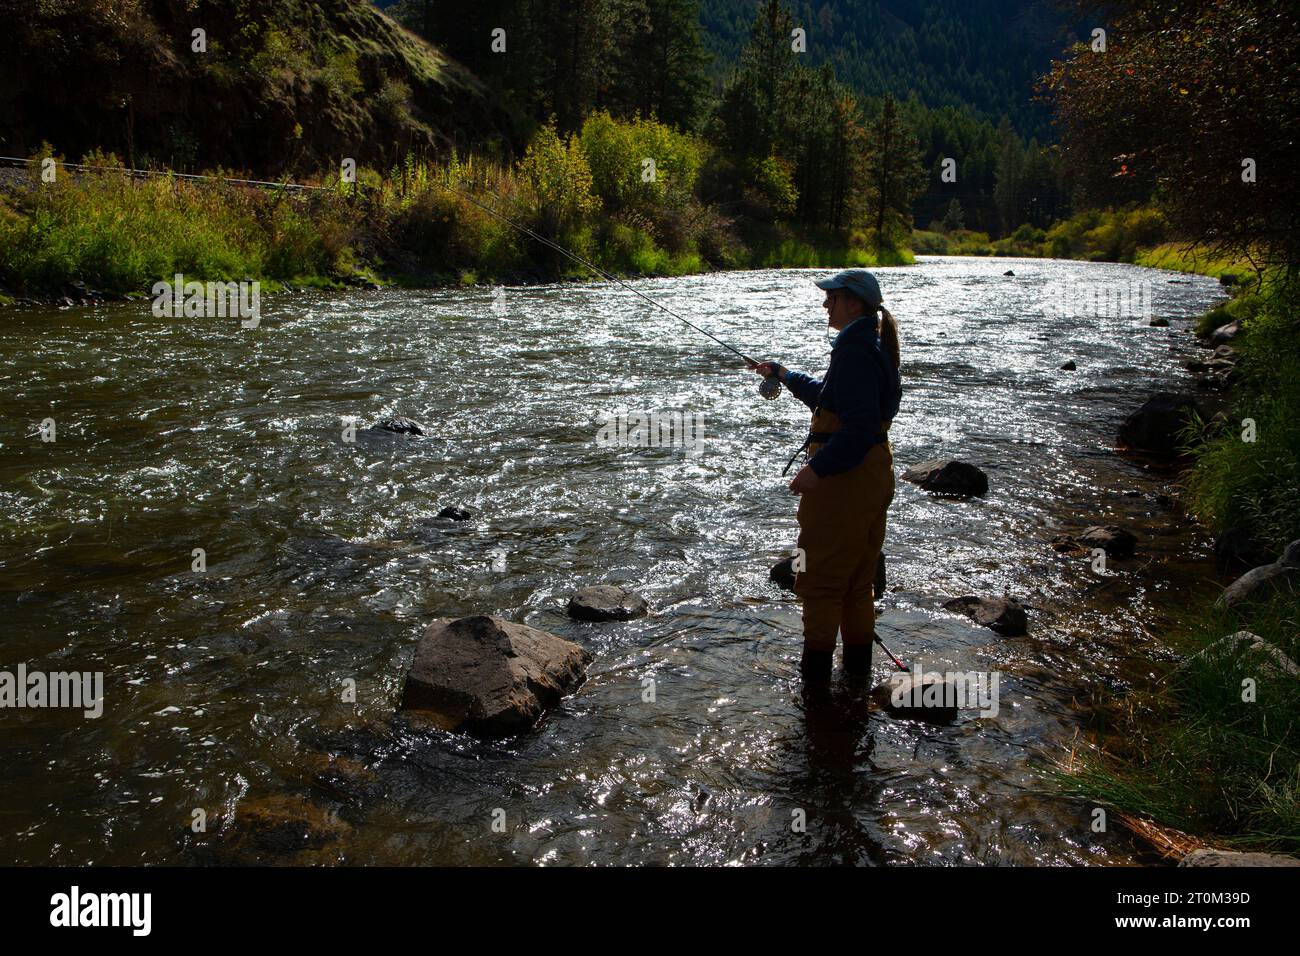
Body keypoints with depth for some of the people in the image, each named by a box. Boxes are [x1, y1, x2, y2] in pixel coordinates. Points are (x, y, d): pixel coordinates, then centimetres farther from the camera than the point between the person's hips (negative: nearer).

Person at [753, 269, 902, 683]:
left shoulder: (855, 352, -20)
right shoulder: (872, 346, 13)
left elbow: (860, 426, -28)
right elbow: (831, 398, 28)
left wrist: (818, 468, -26)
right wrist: (786, 375, 33)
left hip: (845, 475, -10)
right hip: (873, 473, 10)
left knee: (820, 573, 2)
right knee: (858, 574, 18)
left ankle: (817, 664, 11)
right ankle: (858, 661, 28)